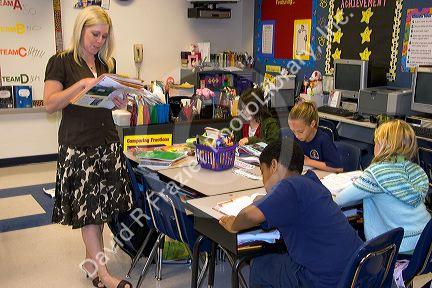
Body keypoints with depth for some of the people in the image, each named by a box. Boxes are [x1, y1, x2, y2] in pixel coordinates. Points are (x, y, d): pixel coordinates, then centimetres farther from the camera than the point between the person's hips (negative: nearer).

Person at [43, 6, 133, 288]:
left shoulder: (107, 63, 13)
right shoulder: (61, 62, -4)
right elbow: (50, 103, -13)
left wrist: (120, 102, -2)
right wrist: (82, 84, -22)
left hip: (108, 142, 6)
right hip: (78, 146, -5)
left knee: (102, 206, 8)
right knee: (88, 207, -1)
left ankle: (92, 261, 25)